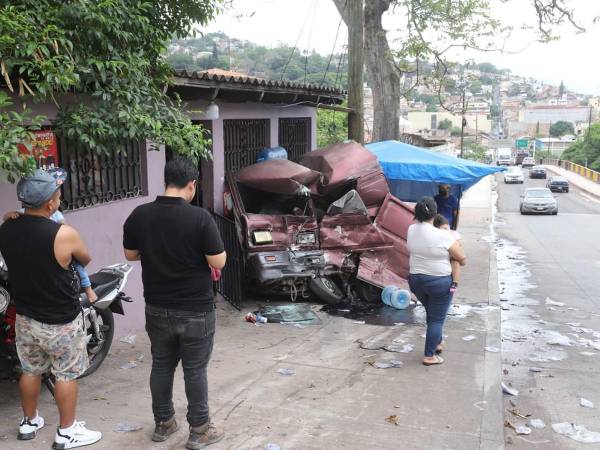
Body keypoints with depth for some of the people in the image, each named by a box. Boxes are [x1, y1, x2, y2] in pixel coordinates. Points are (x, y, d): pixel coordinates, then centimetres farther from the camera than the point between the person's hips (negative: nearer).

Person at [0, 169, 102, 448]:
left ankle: (29, 422, 39)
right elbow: (85, 260, -4)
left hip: (24, 317, 6)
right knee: (66, 375, 10)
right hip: (61, 322, -5)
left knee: (30, 371, 22)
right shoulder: (63, 234, -24)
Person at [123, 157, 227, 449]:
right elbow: (218, 262, -15)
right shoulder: (200, 218, -18)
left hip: (157, 308, 4)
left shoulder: (139, 215, -5)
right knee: (195, 370, 8)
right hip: (195, 310, -4)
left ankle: (163, 423, 32)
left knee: (161, 366, 18)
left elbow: (130, 255, 8)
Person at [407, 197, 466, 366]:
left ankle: (437, 344, 41)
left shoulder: (411, 230, -7)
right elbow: (462, 258, -12)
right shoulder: (443, 236, -22)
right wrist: (460, 263, 10)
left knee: (432, 313, 27)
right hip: (440, 282, -6)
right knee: (437, 319, 9)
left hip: (416, 280, 6)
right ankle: (429, 356, 15)